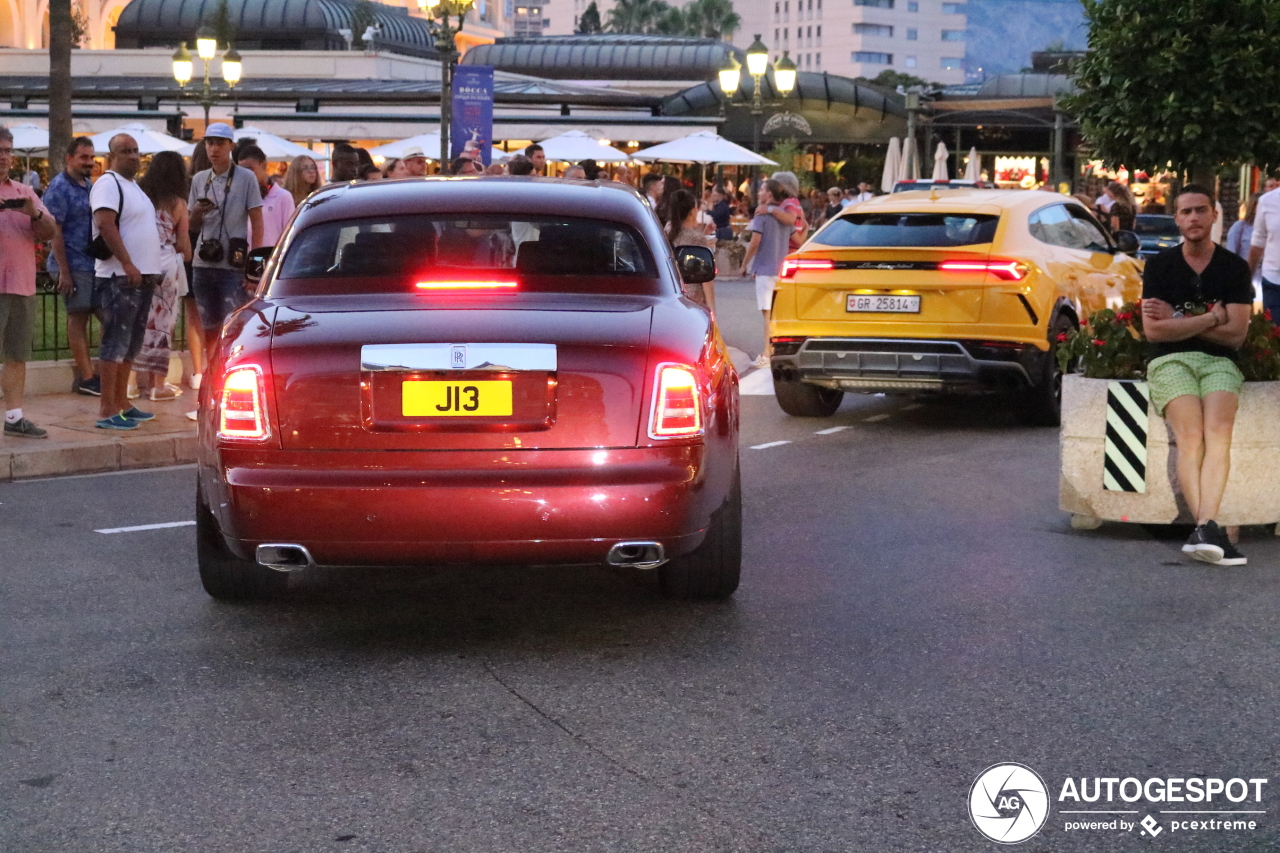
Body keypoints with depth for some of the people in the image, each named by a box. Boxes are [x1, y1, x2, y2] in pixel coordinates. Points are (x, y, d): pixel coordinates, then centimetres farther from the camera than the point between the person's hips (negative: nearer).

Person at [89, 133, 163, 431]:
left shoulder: (133, 186, 20)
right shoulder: (108, 184, -10)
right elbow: (105, 224, -22)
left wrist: (153, 269, 20)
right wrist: (127, 264, -27)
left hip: (142, 276, 10)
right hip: (120, 278, -10)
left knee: (130, 344, 13)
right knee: (115, 343, -10)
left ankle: (122, 403, 20)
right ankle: (107, 411, -11)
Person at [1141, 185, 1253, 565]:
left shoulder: (1234, 268, 11)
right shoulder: (1160, 266, 9)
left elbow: (1235, 334, 1)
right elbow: (1153, 330, -2)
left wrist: (1178, 320, -2)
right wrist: (1211, 317, -3)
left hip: (1219, 362, 1)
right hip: (1169, 361, -1)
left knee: (1218, 433, -28)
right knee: (1191, 437, -27)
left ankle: (1204, 527, -44)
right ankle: (1210, 529, -38)